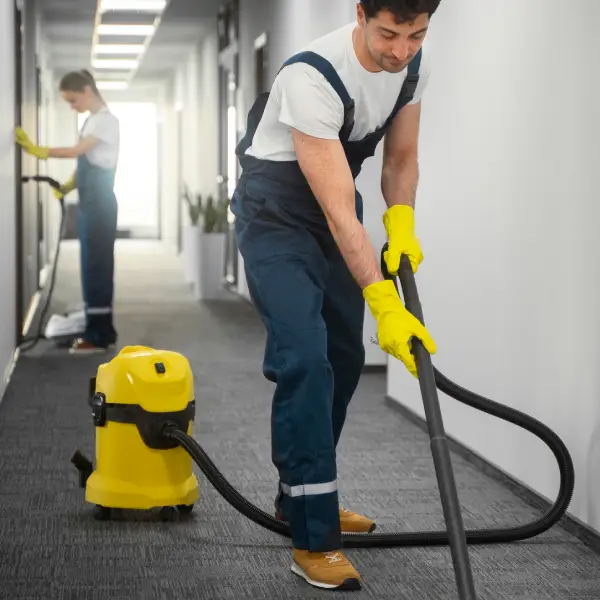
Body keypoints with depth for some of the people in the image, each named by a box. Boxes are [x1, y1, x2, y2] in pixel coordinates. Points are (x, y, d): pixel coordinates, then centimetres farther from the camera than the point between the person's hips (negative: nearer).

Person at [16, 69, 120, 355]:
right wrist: (67, 187, 5)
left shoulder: (106, 120, -12)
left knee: (96, 266, -8)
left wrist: (37, 150, -24)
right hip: (90, 202, 9)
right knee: (95, 266, 11)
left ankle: (98, 335, -5)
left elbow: (76, 151, -22)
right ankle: (101, 330, 17)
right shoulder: (92, 120, 17)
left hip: (100, 203, -9)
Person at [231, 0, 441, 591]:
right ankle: (313, 538, -15)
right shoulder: (313, 76, -34)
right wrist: (385, 306, -40)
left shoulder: (416, 64, -10)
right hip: (276, 208, -8)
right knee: (306, 358, -18)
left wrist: (402, 222, -15)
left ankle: (300, 496, 26)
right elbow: (337, 211, -36)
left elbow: (400, 159, 5)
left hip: (336, 201, 8)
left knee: (343, 356, 10)